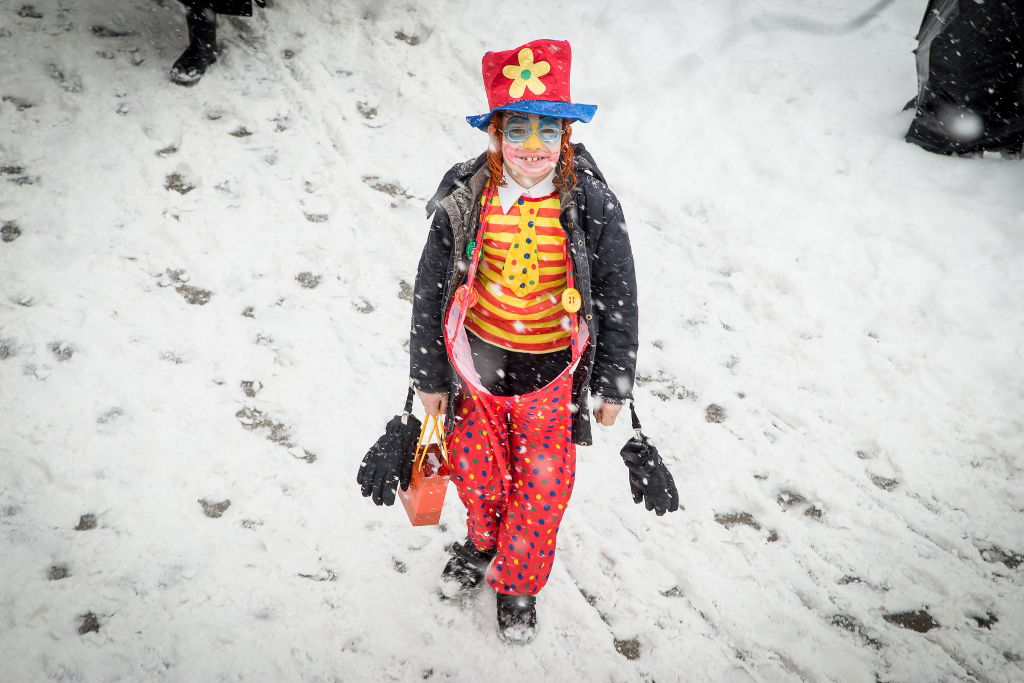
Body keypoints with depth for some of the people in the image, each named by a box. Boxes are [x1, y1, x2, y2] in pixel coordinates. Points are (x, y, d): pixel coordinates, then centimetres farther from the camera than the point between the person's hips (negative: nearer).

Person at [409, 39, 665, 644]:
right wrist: (430, 376, 1)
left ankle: (519, 582, 39)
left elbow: (618, 299, -6)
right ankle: (483, 543, 54)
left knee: (543, 487, 12)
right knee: (476, 472, 21)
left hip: (552, 374, -1)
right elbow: (431, 291, -4)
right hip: (477, 365, 1)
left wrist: (612, 386, -2)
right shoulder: (465, 199, -13)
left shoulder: (591, 207, -16)